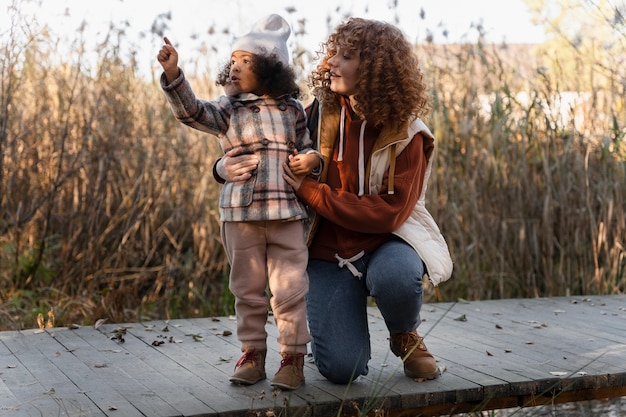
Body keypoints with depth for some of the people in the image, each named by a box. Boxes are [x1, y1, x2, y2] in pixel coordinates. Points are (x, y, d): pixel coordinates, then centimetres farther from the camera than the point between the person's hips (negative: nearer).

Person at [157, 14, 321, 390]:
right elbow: (191, 111, -13)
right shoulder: (228, 110, 4)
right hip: (240, 213, 1)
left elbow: (307, 146, 18)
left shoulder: (292, 110, 8)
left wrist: (312, 158, -6)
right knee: (248, 288, 10)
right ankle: (252, 353, 23)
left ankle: (293, 356, 13)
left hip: (287, 211, 0)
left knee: (290, 288, 1)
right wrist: (173, 74, -27)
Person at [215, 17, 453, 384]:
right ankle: (343, 320, 21)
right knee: (342, 368, -17)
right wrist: (227, 165, -19)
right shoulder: (322, 114, -4)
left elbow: (388, 212, -19)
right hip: (329, 251, 1)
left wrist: (309, 190, -22)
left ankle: (406, 337, -3)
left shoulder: (406, 134, -12)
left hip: (386, 240, -1)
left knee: (395, 275, -39)